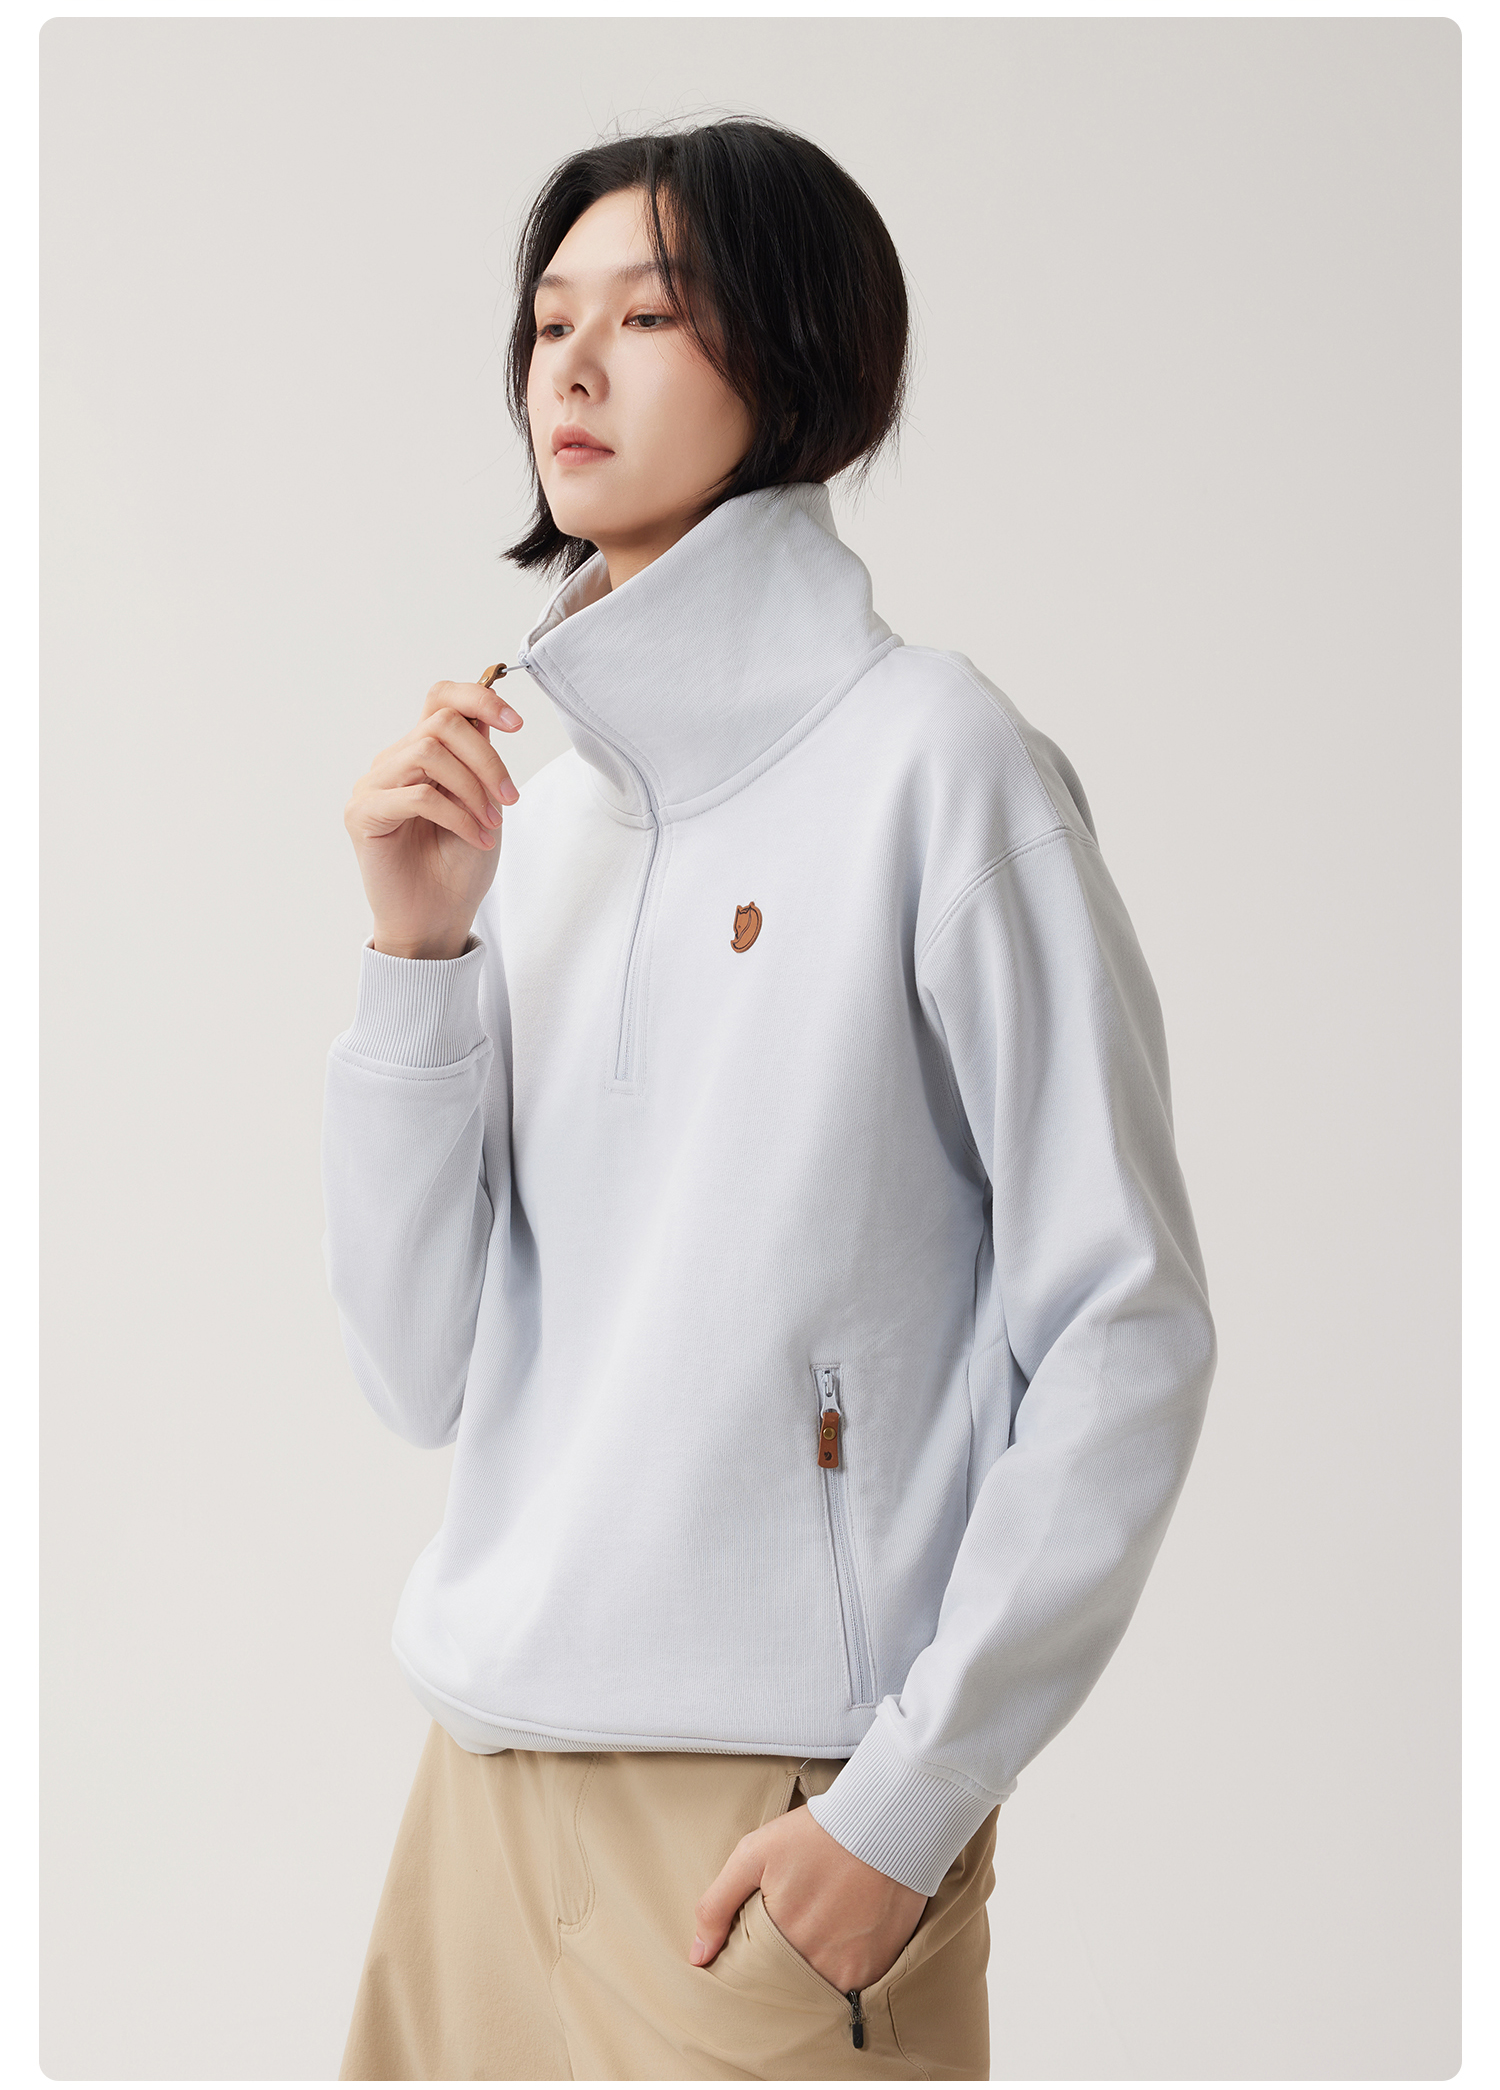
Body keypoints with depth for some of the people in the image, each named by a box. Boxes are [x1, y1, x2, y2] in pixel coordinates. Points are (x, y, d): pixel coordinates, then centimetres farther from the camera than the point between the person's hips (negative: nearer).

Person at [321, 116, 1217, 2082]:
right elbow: (427, 1370, 5)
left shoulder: (927, 757, -8)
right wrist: (418, 951, -6)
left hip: (781, 1826, -5)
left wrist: (907, 1802, -13)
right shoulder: (540, 808, 8)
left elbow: (1127, 1332, -10)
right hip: (493, 1779, 6)